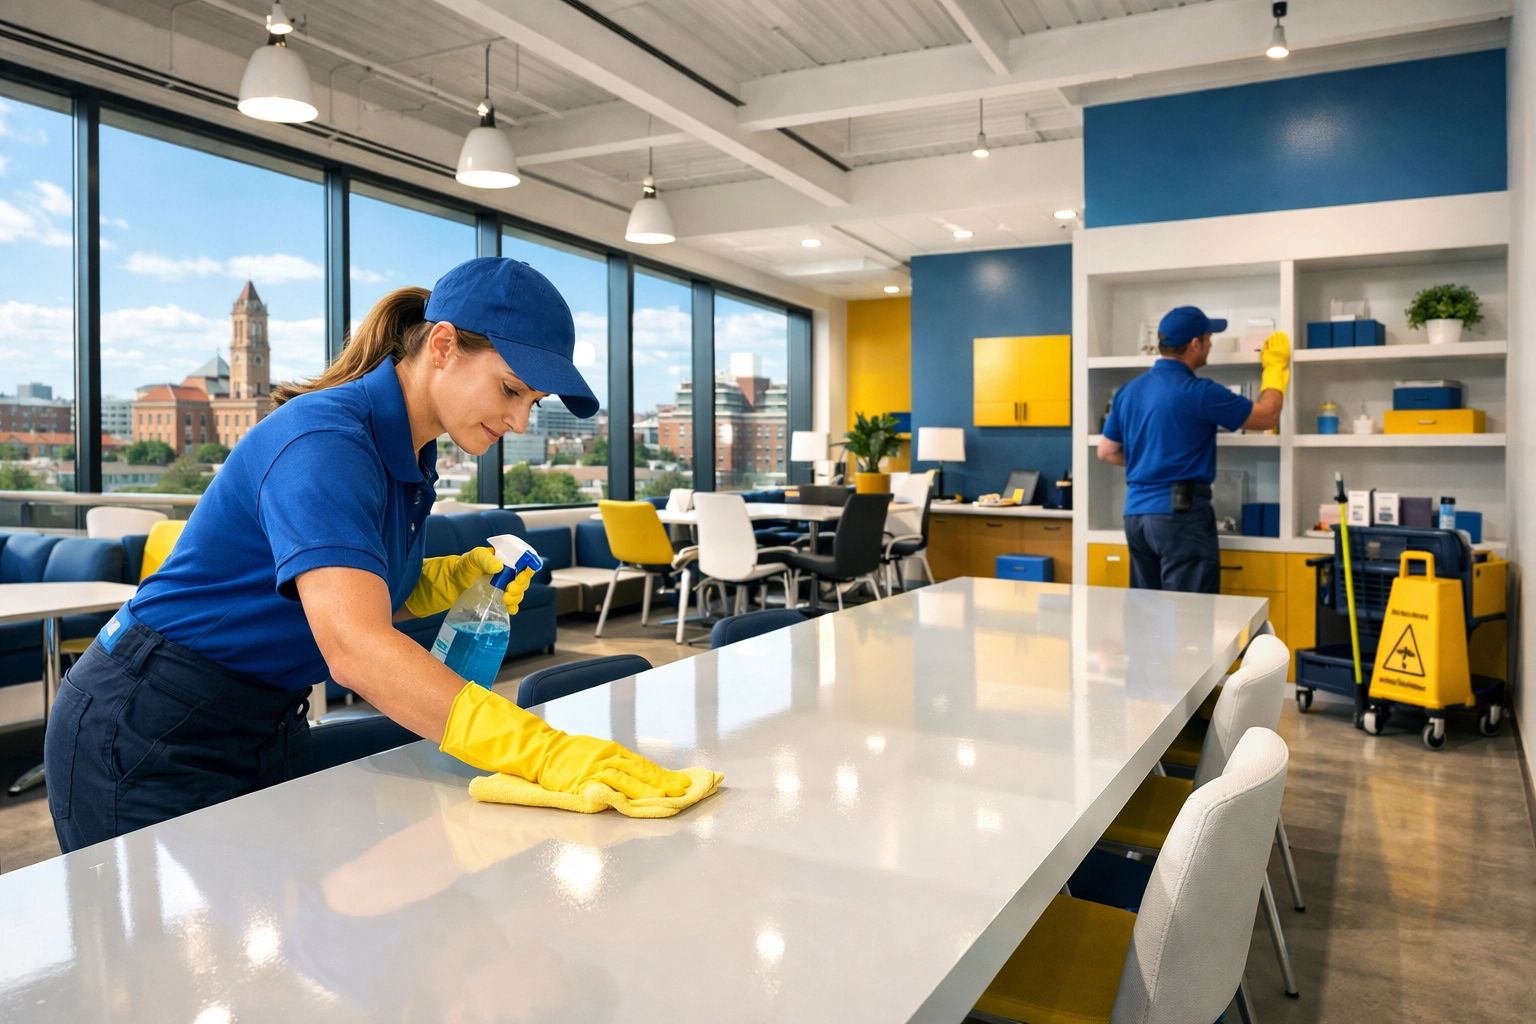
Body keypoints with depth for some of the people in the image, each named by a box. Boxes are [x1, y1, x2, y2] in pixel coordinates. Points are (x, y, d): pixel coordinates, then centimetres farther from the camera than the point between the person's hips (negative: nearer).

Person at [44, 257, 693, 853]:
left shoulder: (411, 456, 1)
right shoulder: (324, 441, -28)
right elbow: (354, 647, -42)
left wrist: (452, 580, -10)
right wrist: (543, 752, -50)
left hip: (267, 730, 8)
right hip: (148, 740, -8)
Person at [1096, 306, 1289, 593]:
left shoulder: (1128, 391, 9)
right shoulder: (1199, 392, -10)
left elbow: (1107, 452, 17)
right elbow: (1267, 417, 1)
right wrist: (1275, 367, 14)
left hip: (1136, 513, 7)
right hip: (1180, 514, -7)